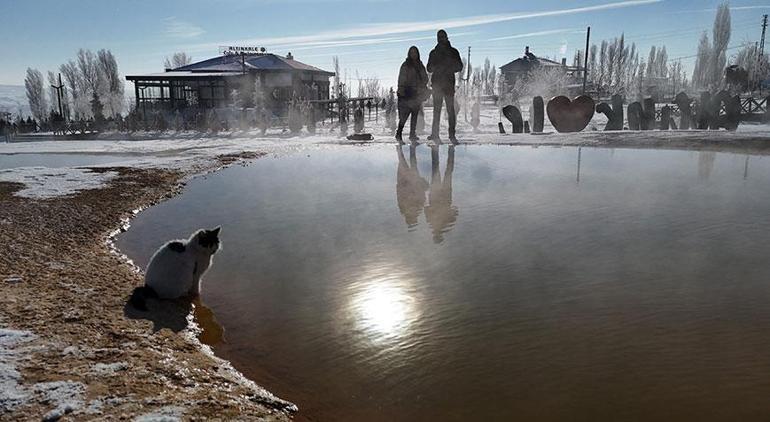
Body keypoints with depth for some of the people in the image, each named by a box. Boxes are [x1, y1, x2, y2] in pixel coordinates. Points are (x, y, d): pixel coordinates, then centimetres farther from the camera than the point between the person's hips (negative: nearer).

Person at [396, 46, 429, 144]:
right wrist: (401, 90, -14)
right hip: (407, 94, -5)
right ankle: (399, 134, -8)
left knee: (415, 114, 7)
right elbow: (401, 80, -4)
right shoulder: (405, 65, 0)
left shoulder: (420, 65, 16)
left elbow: (425, 78, 18)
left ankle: (413, 134, 13)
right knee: (404, 114, -12)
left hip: (417, 94, 6)